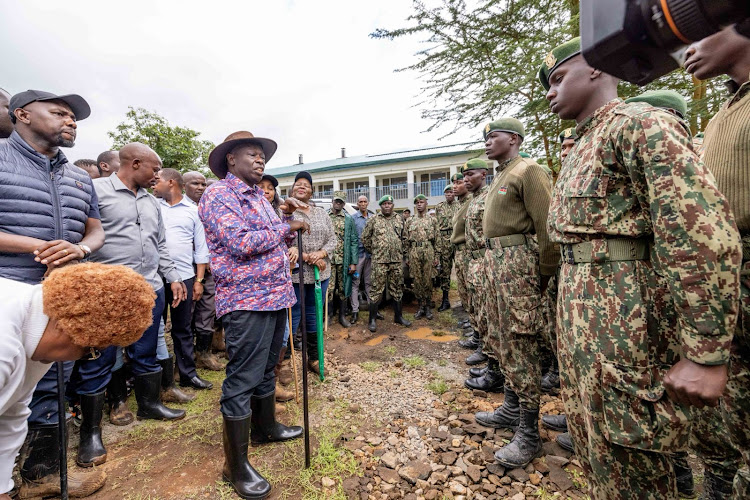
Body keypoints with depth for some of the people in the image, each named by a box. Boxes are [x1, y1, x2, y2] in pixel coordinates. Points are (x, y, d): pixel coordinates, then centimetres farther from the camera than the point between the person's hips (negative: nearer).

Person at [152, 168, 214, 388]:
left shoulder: (193, 211, 5)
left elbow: (201, 248, 5)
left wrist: (199, 280, 1)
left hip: (184, 276, -1)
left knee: (183, 328, 9)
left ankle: (188, 374, 19)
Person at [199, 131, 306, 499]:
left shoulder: (258, 196, 17)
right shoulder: (219, 194, -9)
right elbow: (242, 243, -22)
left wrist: (285, 217, 4)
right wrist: (285, 227, -11)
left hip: (275, 295, 9)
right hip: (246, 300, -9)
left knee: (266, 369, 21)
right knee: (242, 380, 1)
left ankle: (265, 426, 41)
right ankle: (236, 466, 16)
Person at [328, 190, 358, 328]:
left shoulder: (349, 220, 8)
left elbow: (354, 242, 5)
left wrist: (353, 262, -2)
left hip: (344, 260, 2)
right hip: (328, 259, -2)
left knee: (343, 288, 9)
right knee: (328, 288, 0)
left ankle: (342, 316, 22)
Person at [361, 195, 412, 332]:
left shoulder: (399, 220, 11)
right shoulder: (373, 220, 1)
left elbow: (403, 237, 19)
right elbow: (365, 238, 4)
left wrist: (400, 252, 13)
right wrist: (373, 251, 5)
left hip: (397, 260, 4)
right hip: (379, 261, -3)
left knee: (397, 289, 12)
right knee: (376, 290, -1)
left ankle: (398, 316, 25)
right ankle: (372, 319, 9)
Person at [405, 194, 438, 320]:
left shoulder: (432, 220, 8)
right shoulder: (409, 221, 11)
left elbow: (437, 239, 6)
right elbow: (405, 240, 10)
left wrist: (436, 257, 0)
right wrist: (407, 256, 4)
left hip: (428, 252, -1)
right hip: (414, 252, 1)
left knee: (428, 280, 2)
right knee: (417, 280, 4)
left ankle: (427, 306, 14)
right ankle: (421, 306, 14)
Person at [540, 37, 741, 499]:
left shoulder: (641, 124, -9)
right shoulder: (581, 149, 19)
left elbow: (705, 234, -20)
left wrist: (705, 355, -22)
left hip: (623, 316, -9)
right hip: (580, 312, 9)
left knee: (628, 458, 7)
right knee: (593, 441, 21)